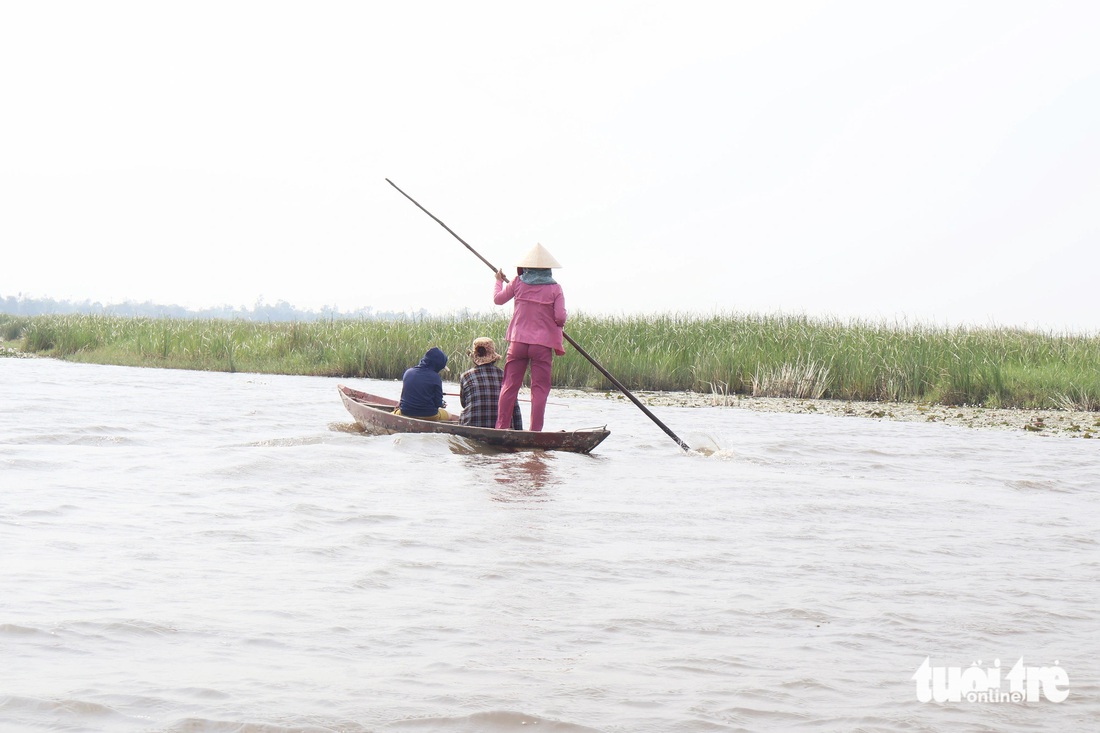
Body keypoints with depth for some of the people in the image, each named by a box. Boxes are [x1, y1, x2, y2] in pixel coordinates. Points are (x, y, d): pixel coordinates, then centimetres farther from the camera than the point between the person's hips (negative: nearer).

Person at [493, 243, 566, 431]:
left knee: (510, 386, 8)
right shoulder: (555, 288, -4)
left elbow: (498, 299, 16)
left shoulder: (518, 283, 2)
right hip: (543, 345, -2)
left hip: (518, 342, 2)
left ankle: (501, 426, 8)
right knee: (539, 389, 1)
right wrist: (558, 324, 14)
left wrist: (499, 281, 34)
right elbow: (560, 317, -9)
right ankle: (535, 430, -4)